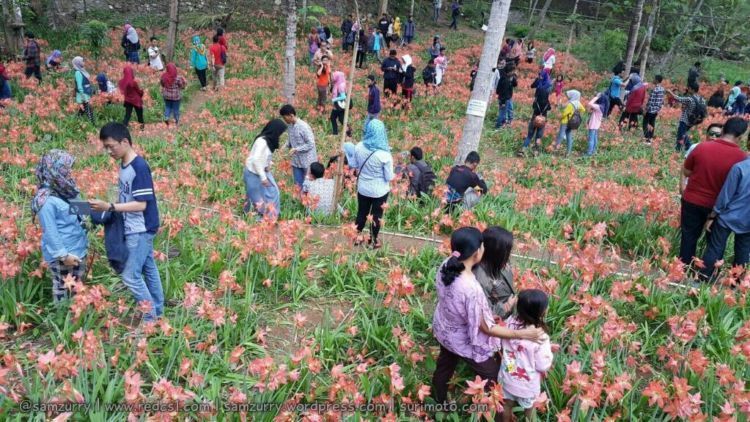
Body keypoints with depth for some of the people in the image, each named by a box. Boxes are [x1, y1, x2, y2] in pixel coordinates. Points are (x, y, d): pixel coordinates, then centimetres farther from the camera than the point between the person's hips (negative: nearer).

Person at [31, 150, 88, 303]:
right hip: (61, 257, -8)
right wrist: (62, 255, -19)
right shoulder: (46, 200, -20)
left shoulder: (66, 191, 6)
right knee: (63, 293, 6)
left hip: (78, 252, 8)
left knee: (77, 292, 20)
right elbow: (50, 232, -20)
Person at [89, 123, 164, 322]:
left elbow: (141, 204, -23)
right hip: (134, 229, 9)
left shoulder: (139, 167, -20)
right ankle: (158, 311, 27)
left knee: (131, 276, -5)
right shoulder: (123, 165, 7)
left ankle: (151, 317, 8)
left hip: (141, 230, -9)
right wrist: (109, 209, 3)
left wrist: (109, 207, -26)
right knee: (149, 271, 16)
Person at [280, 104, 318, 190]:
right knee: (298, 185, 10)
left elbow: (311, 144, -19)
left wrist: (296, 149, -23)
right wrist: (286, 146, -3)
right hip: (296, 161, 7)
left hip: (307, 161, -7)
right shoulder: (290, 126, 4)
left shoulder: (303, 126, -19)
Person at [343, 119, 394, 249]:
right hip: (379, 191, -3)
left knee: (362, 212, 24)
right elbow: (389, 177, -17)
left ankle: (358, 236, 40)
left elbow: (354, 165, 0)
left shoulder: (359, 147, -16)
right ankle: (373, 241, 34)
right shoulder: (384, 154, -27)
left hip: (362, 188, 3)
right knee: (376, 215, 18)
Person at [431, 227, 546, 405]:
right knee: (491, 374, 21)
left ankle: (439, 401, 60)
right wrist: (523, 333, -24)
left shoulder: (446, 265, -21)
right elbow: (486, 328, -28)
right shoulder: (471, 289, -43)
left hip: (443, 329, 7)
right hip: (463, 340, -7)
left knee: (445, 364, 34)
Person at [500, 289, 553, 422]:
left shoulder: (510, 322, -20)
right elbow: (543, 366, -20)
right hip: (527, 384, -4)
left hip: (507, 377, 4)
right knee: (529, 410, 26)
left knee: (507, 405, 29)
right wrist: (548, 350, -6)